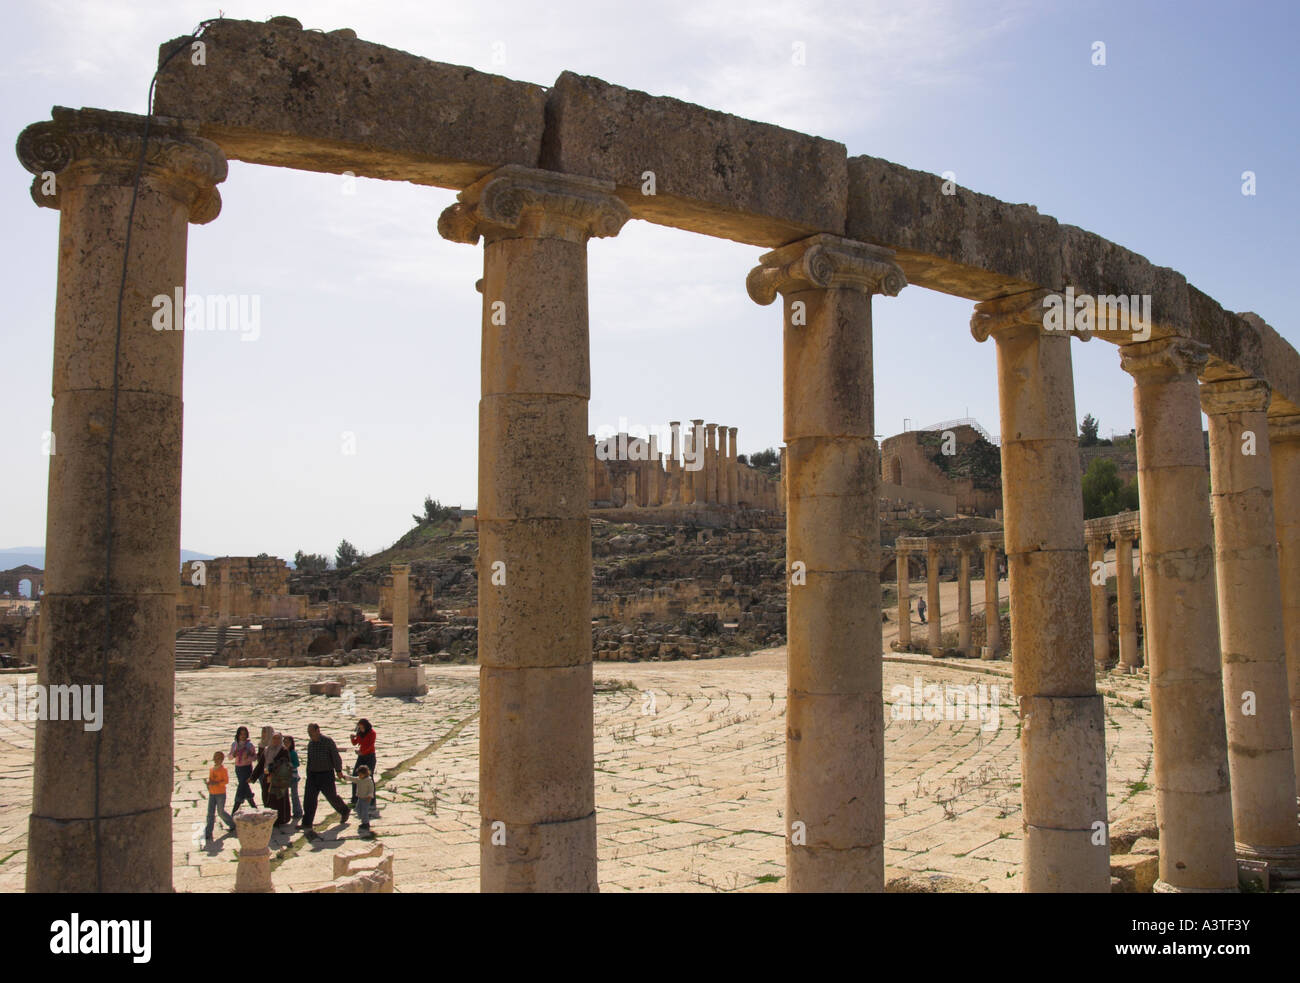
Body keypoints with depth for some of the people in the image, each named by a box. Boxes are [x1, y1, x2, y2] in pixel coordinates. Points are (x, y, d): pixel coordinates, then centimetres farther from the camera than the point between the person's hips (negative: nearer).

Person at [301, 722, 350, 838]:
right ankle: (307, 826, -8)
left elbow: (336, 757, -14)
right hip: (313, 774, 5)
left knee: (332, 797, 8)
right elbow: (309, 760, 17)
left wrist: (338, 771, -22)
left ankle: (345, 811, 36)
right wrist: (308, 775, 17)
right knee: (309, 799, -7)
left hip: (326, 775, -5)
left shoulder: (328, 742, -11)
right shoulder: (310, 744, 8)